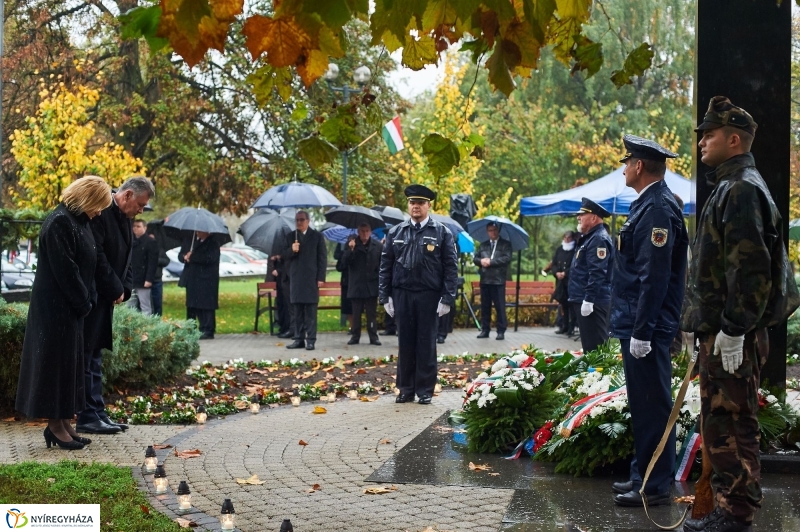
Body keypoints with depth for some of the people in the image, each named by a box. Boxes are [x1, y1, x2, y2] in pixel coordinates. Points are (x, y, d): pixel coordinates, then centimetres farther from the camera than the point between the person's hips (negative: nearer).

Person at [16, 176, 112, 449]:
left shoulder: (78, 221, 12)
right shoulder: (59, 222, -18)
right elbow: (65, 270, -21)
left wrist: (88, 300, 5)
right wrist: (84, 302, -13)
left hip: (71, 307, 10)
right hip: (55, 306, -10)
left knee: (70, 363, 12)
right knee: (56, 362, -3)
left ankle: (64, 422, 18)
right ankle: (55, 425, 4)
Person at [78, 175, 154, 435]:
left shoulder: (123, 218, 13)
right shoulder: (100, 212, -16)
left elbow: (124, 258, 17)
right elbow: (96, 256, -22)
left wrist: (124, 289, 2)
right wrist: (116, 289, -13)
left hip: (107, 297, 10)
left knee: (95, 355, 13)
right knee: (87, 355, -5)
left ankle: (97, 413, 17)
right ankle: (88, 417, -2)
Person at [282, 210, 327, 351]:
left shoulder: (317, 236, 4)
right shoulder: (290, 236, 12)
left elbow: (322, 258, 1)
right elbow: (284, 256, 9)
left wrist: (321, 277, -7)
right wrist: (291, 250, -13)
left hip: (311, 278, -3)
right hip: (296, 278, 3)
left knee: (311, 311, -3)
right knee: (298, 311, 6)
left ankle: (311, 340, -2)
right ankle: (299, 339, 10)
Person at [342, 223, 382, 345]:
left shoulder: (377, 246, 3)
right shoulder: (351, 245, 4)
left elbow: (382, 264, 4)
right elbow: (345, 262, -4)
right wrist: (351, 249, -19)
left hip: (372, 285, 0)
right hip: (356, 284, 0)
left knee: (372, 313, 3)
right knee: (356, 313, 6)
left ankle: (373, 336, 5)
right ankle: (355, 336, 11)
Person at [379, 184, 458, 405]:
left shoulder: (442, 233, 0)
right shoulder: (395, 233, 7)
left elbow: (451, 268, -3)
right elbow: (385, 266, 8)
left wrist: (447, 299, -9)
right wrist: (385, 296, 1)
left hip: (429, 296, -2)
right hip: (402, 295, 2)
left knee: (426, 343, 4)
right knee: (405, 343, 7)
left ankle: (425, 390, 11)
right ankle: (406, 389, 16)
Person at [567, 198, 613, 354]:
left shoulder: (599, 239, -15)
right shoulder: (589, 237, 19)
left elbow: (597, 274, -24)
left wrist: (588, 300, -26)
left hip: (593, 303, -11)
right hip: (585, 300, 11)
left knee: (595, 346, -9)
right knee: (589, 344, 14)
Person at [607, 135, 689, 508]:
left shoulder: (657, 208, -17)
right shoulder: (649, 204, 14)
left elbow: (655, 277, -22)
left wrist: (642, 332, -22)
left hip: (647, 327, -10)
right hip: (638, 325, 10)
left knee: (651, 406, -3)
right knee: (644, 404, 16)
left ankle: (656, 487, 4)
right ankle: (644, 475, 26)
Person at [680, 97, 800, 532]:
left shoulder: (741, 189, -14)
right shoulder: (729, 186, 18)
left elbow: (751, 267, -23)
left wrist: (733, 330, -23)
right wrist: (703, 327, 22)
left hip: (733, 335, -10)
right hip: (719, 329, 10)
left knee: (729, 425, -5)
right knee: (722, 423, 15)